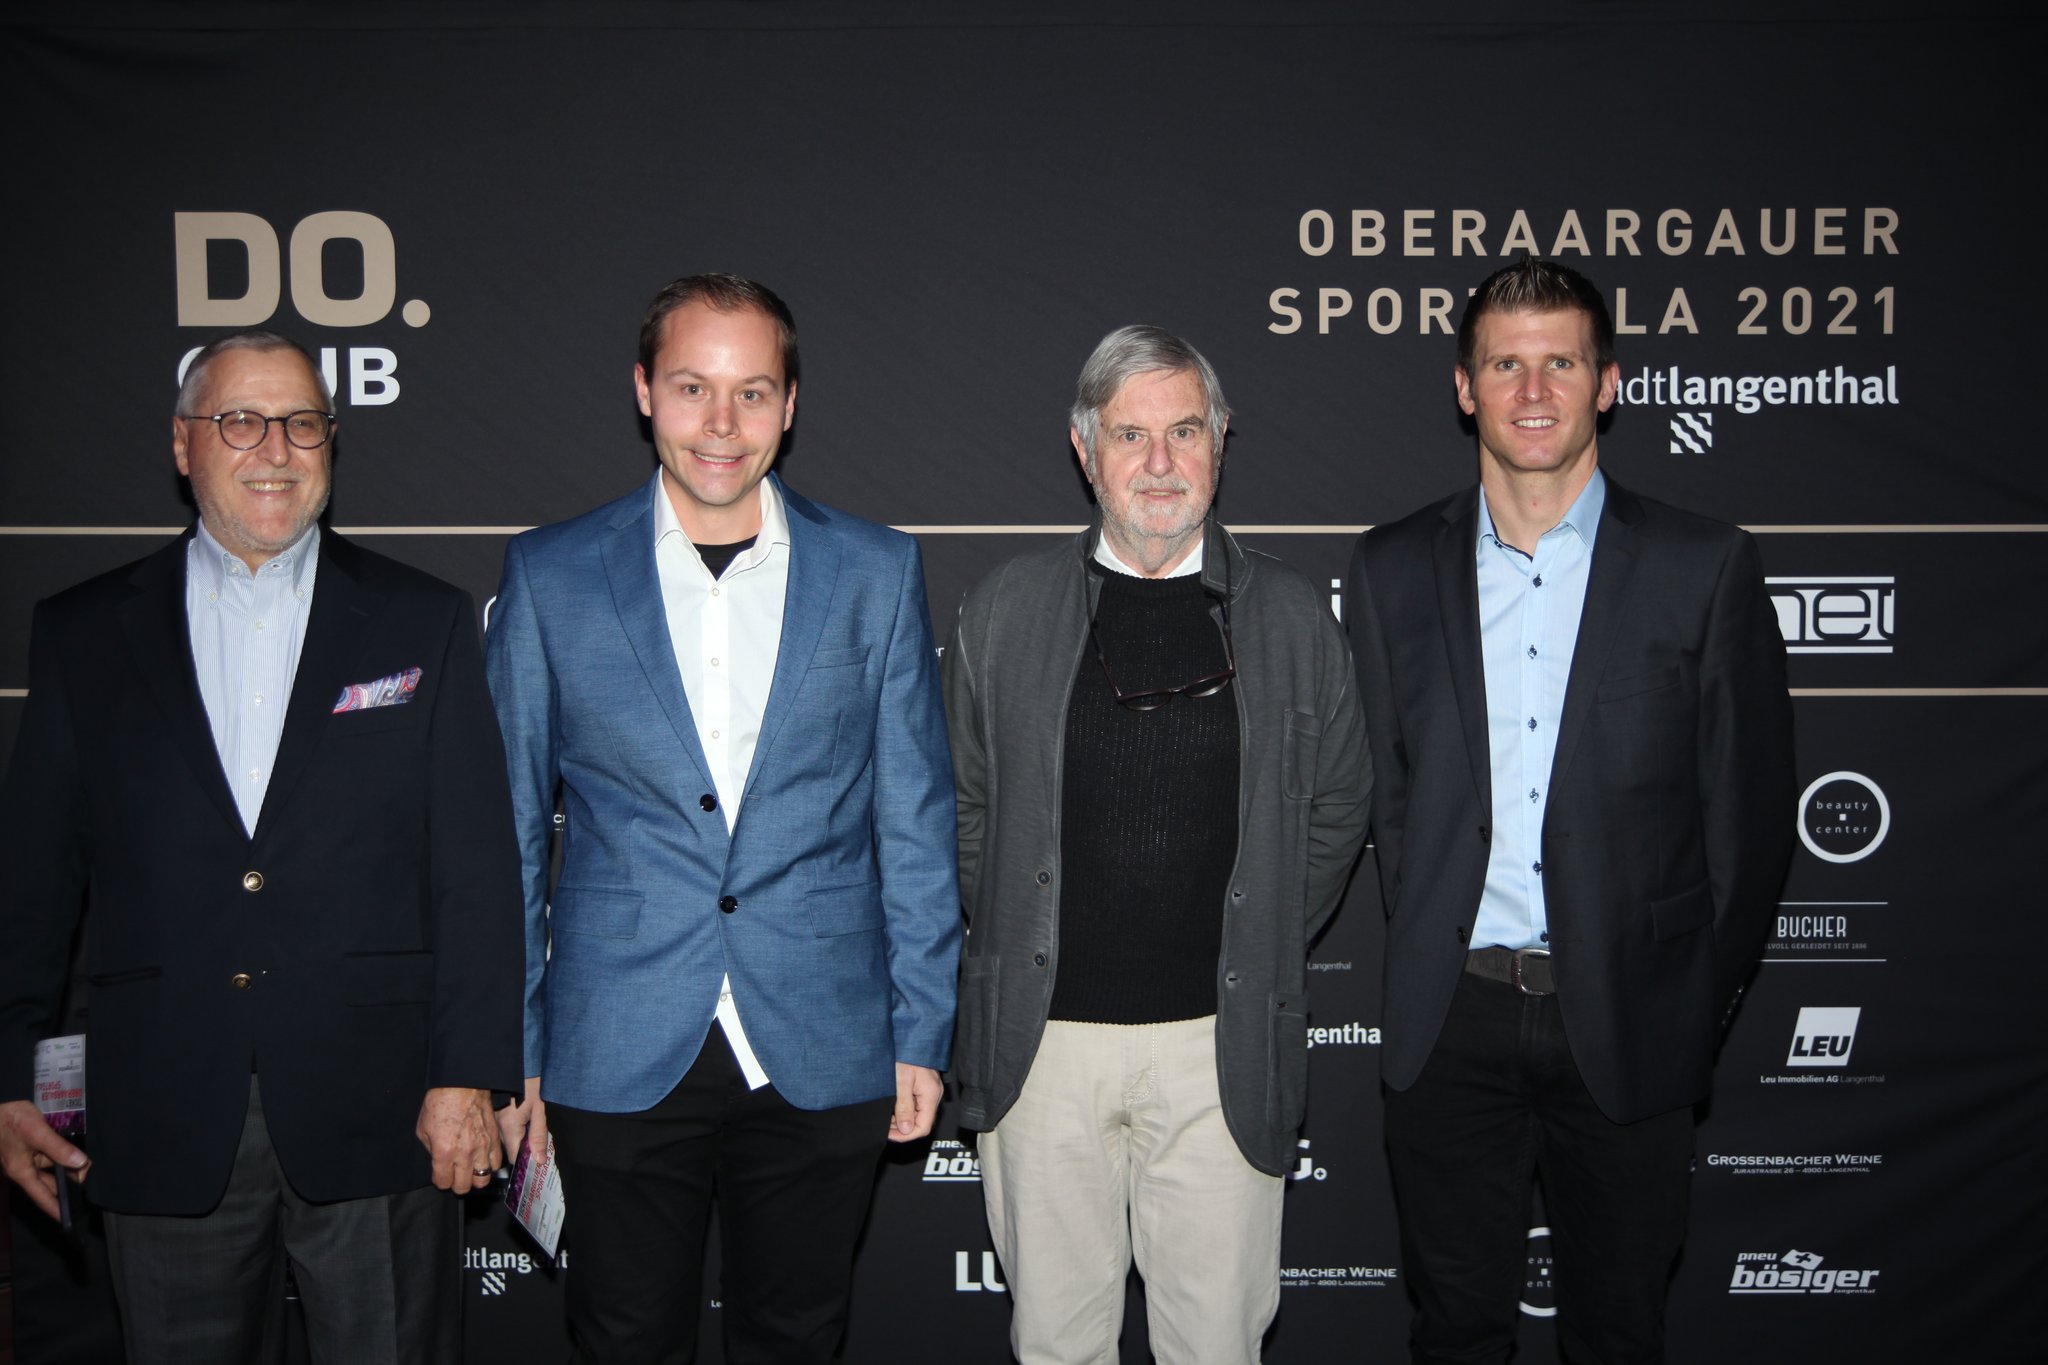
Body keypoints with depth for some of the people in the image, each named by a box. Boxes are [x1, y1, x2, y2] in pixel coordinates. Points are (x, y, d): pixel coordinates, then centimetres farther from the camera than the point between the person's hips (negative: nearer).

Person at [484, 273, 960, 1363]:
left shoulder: (876, 572, 1)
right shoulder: (549, 576, 0)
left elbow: (914, 820, 3)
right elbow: (508, 830, 4)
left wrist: (922, 1032, 1)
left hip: (820, 1058, 1)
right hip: (618, 1061, 0)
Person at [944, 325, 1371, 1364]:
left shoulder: (1291, 617, 3)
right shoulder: (1003, 611, 3)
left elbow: (1336, 808, 12)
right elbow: (959, 802, 11)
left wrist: (1258, 952, 8)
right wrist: (1015, 945, 6)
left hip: (1223, 1043, 0)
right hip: (1041, 1036, 1)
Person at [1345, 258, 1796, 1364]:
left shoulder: (1705, 567, -3)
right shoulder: (1392, 570, 4)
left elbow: (1749, 807, -1)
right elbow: (1383, 788, 8)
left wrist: (1699, 1003, -1)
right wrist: (1427, 959, 3)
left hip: (1627, 1022, -1)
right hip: (1450, 1019, 1)